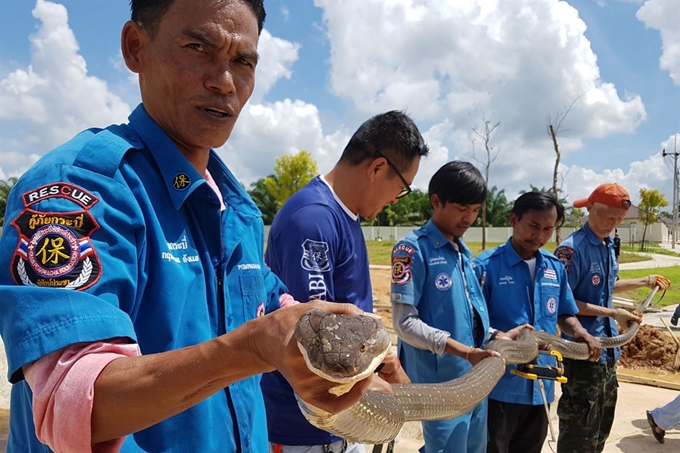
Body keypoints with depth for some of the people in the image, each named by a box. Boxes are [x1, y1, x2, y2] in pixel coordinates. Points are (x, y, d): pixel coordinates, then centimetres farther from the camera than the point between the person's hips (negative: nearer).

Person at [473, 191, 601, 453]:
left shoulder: (555, 268, 5)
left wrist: (580, 332, -5)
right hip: (498, 387, -5)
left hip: (541, 387, 6)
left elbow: (564, 315, 16)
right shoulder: (486, 265, -13)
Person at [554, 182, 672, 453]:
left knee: (601, 430, 22)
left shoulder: (608, 246, 9)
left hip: (608, 350, 9)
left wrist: (644, 282, 22)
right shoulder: (572, 249, -19)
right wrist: (612, 313, -21)